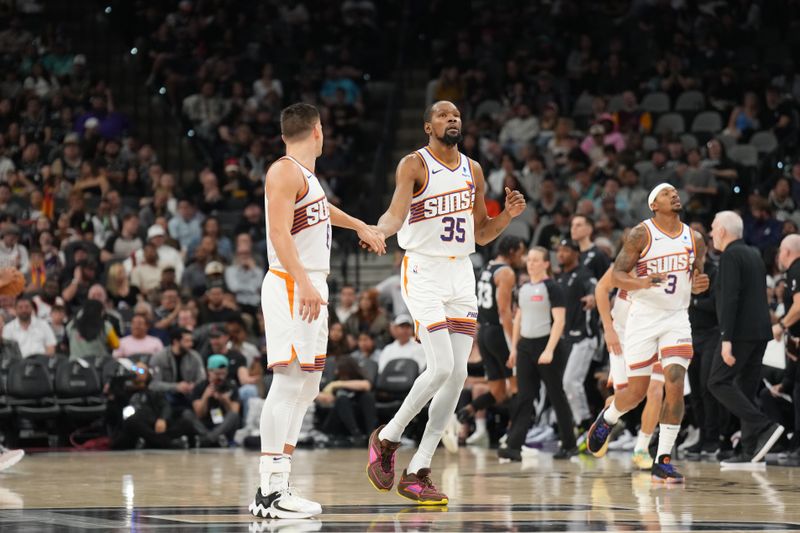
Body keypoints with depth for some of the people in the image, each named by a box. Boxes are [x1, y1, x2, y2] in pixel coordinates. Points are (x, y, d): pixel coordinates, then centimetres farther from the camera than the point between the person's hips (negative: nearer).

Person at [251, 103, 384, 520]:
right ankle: (269, 490, -18)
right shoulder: (284, 172, -10)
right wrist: (303, 283, -31)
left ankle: (279, 485, 10)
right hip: (290, 286, -10)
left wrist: (360, 227, 57)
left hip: (311, 288, 10)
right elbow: (279, 233, -21)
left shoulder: (305, 173, 19)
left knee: (306, 387, 9)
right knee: (289, 382, -15)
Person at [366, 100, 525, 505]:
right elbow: (396, 213, -20)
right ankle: (387, 438, 6)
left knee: (458, 374, -2)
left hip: (461, 274, 6)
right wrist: (379, 229, -42)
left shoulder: (473, 170, 13)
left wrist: (507, 216, -2)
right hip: (424, 273, -6)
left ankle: (417, 472, 3)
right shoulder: (414, 164, -5)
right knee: (441, 368, -17)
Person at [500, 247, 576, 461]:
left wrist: (549, 350, -22)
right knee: (524, 398, -1)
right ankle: (514, 446, -8)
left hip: (548, 346, -6)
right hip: (526, 346, 6)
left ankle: (569, 445, 14)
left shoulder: (552, 288, -8)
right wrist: (514, 347, 15)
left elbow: (559, 321, -14)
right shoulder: (524, 289, 12)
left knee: (557, 396, 2)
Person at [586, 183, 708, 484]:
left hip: (677, 319, 3)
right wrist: (641, 282, -27)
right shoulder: (641, 234, -5)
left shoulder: (694, 239, 8)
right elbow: (617, 273, -7)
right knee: (637, 390, 0)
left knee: (675, 385, -14)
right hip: (643, 318, -3)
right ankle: (606, 420, 36)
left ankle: (663, 462, -10)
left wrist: (699, 285, -5)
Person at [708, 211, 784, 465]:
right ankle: (751, 451, 4)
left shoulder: (730, 256, -10)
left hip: (741, 332, -9)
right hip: (761, 332, 9)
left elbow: (730, 298, -19)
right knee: (746, 390, 9)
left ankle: (764, 427, -19)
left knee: (719, 382, -7)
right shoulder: (754, 254, 19)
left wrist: (726, 339, -22)